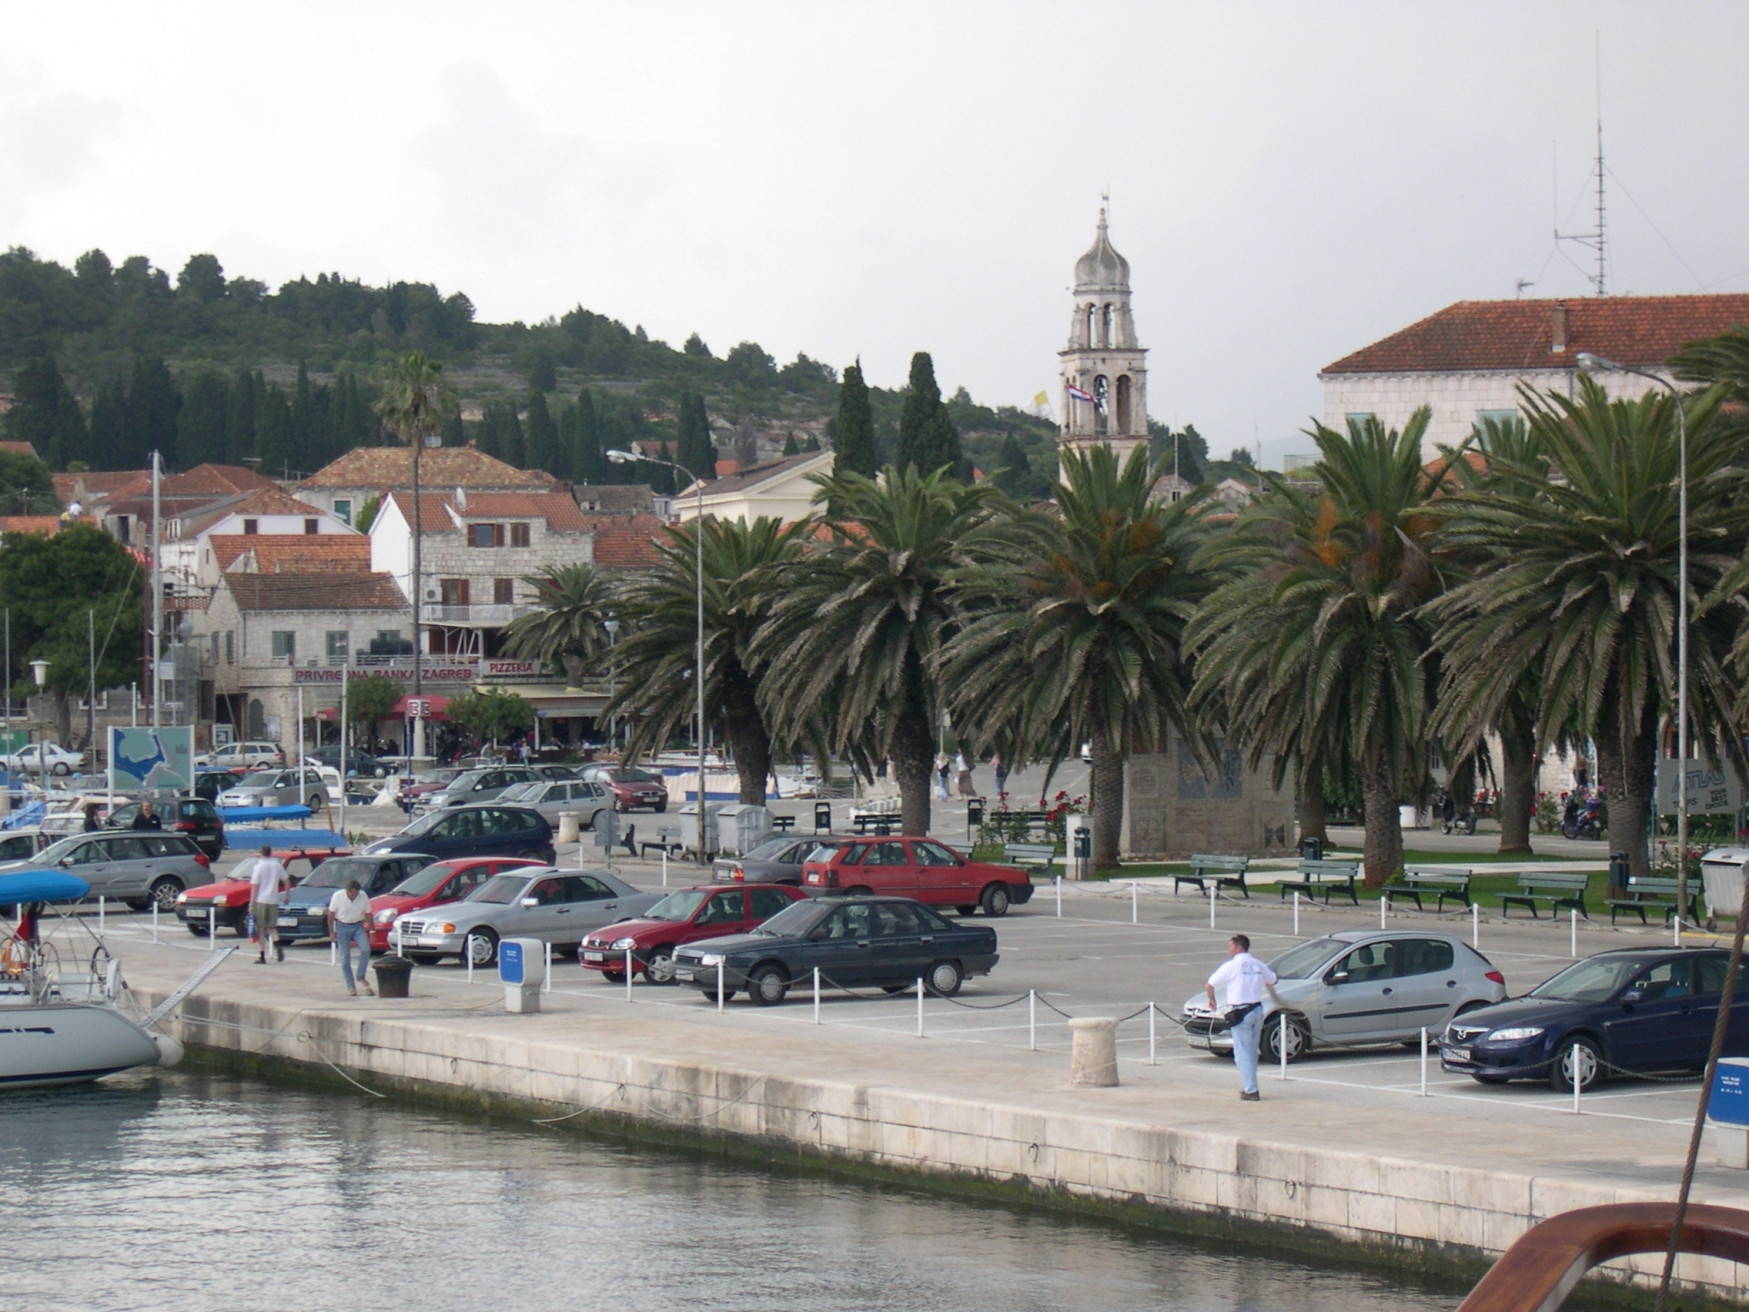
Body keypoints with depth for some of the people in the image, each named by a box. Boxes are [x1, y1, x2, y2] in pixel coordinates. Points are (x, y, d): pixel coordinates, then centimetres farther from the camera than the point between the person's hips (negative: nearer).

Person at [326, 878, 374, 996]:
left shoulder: (363, 897, -9)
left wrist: (372, 930, 2)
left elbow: (368, 914, 2)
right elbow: (331, 914, -7)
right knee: (345, 958, -3)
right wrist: (331, 932, -7)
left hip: (358, 926, 2)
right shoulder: (338, 896, -15)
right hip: (343, 927, -2)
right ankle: (351, 987, 2)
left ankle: (360, 977, -1)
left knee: (365, 949, -19)